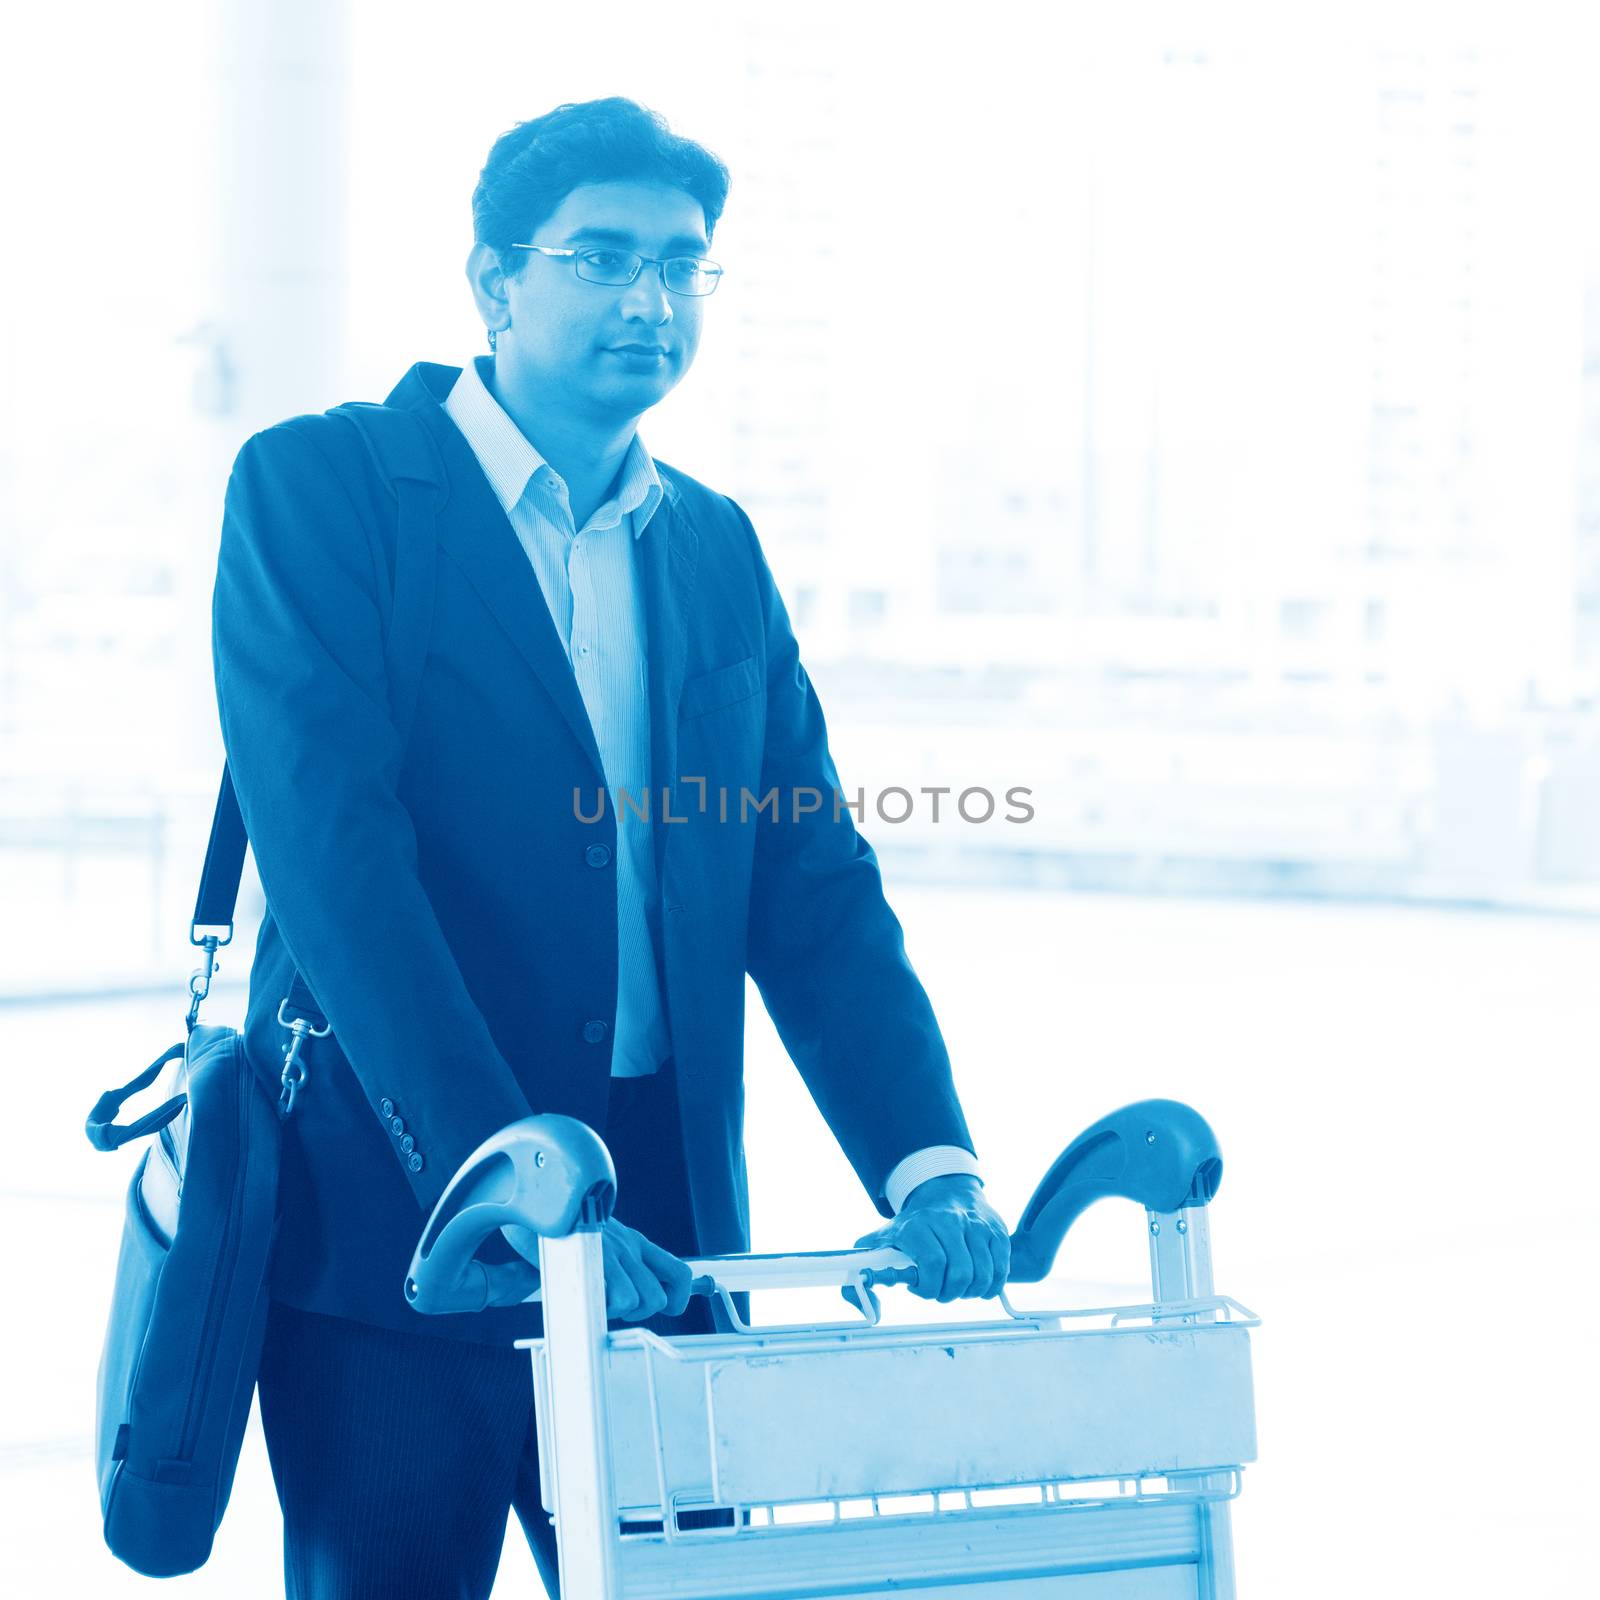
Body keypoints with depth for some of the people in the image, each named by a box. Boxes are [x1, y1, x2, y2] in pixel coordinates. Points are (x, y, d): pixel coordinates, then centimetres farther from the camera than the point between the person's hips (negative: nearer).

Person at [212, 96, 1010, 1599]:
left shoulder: (717, 549, 13)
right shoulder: (317, 489, -5)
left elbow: (817, 891, 8)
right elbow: (335, 857, -16)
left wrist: (928, 1166, -9)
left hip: (659, 1237, 5)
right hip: (395, 1222, -5)